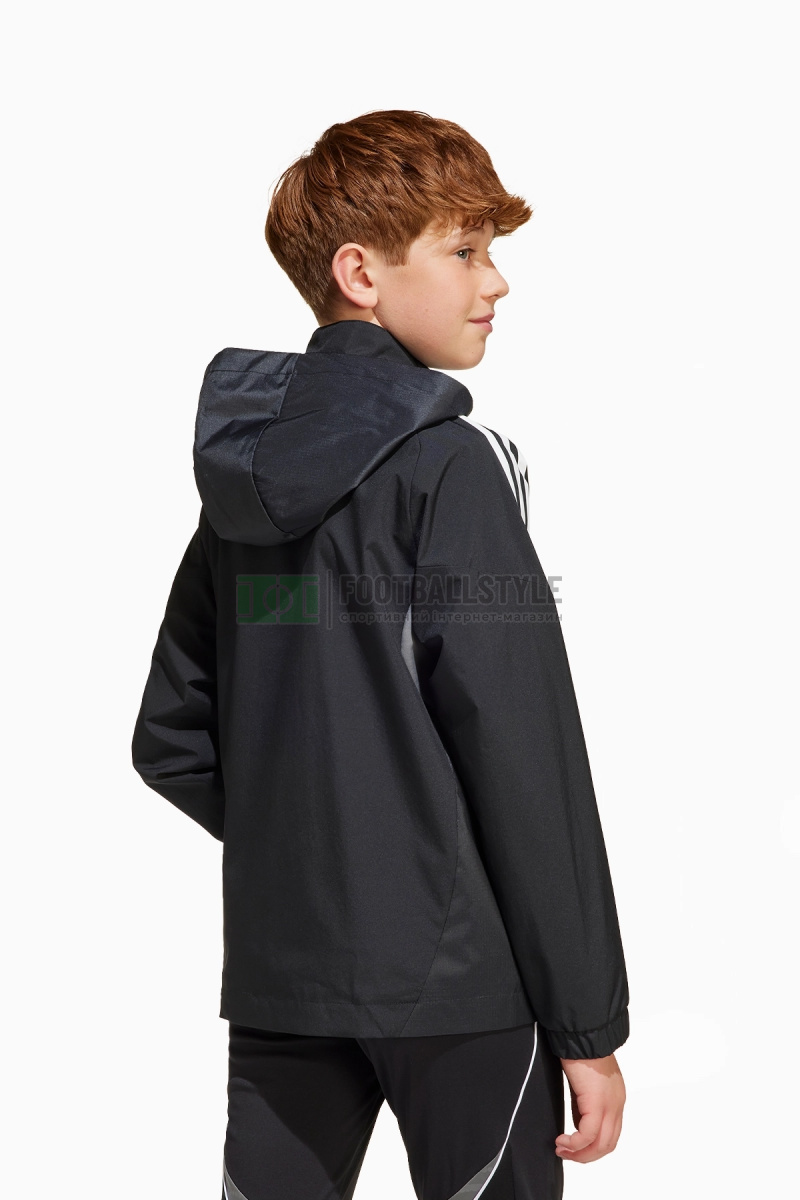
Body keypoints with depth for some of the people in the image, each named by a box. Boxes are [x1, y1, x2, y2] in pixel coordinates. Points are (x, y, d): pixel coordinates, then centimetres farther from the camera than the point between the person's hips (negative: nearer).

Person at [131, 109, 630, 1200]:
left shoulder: (247, 467, 9)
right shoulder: (448, 465, -12)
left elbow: (170, 742, 13)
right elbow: (527, 765, -15)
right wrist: (589, 1021, -11)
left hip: (276, 974, 7)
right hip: (457, 971, -6)